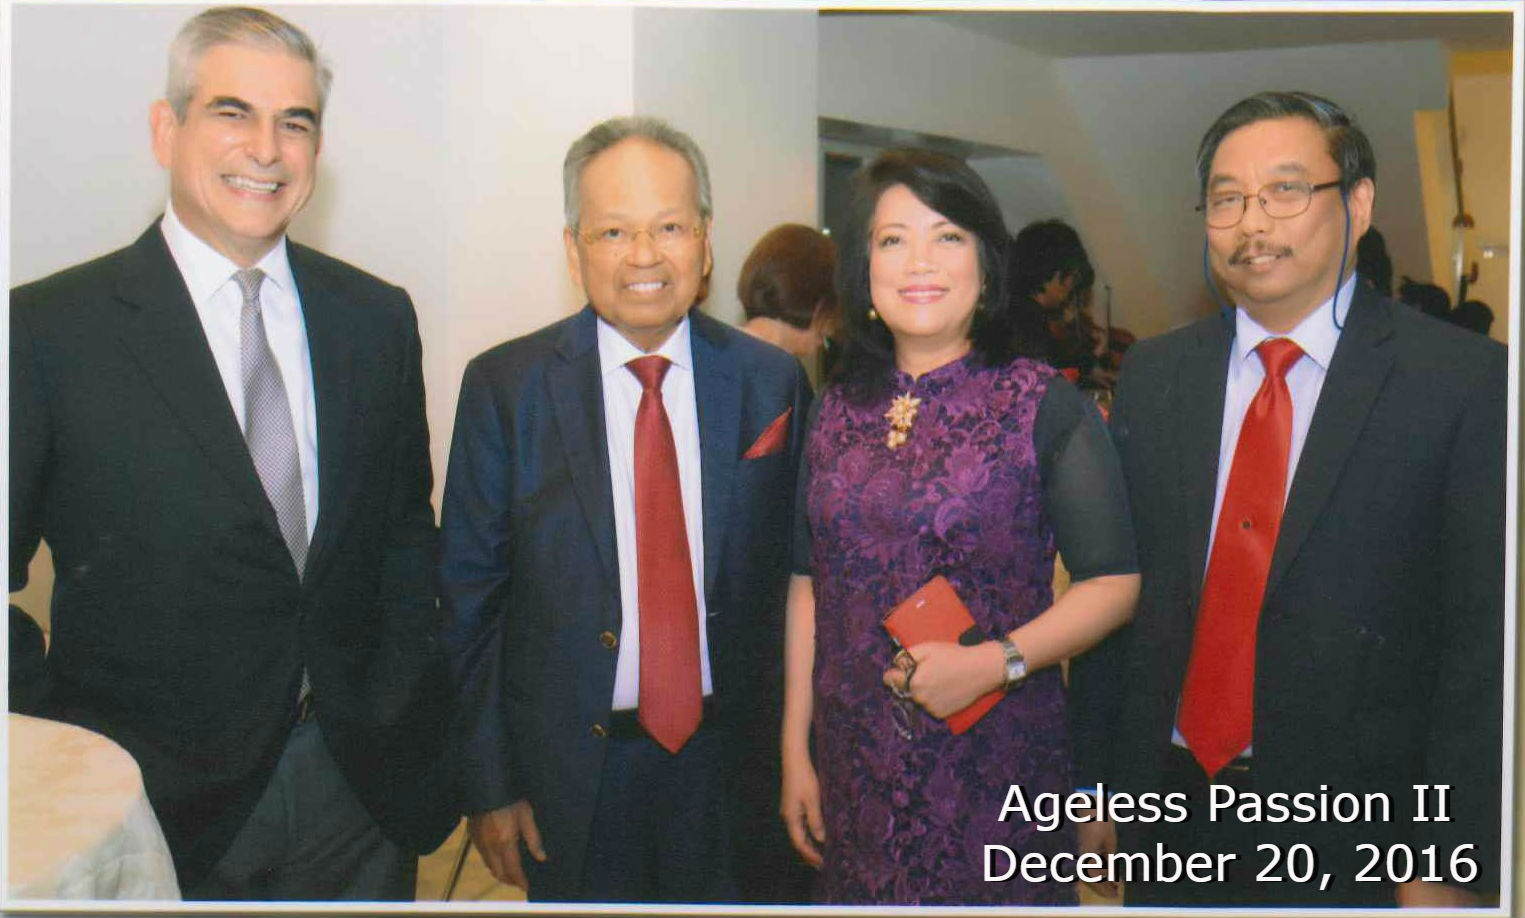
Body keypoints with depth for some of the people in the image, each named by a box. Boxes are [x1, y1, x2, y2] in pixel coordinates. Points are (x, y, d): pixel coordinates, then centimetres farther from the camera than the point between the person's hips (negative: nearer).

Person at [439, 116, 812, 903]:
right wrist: (488, 783, -5)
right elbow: (469, 597, -4)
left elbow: (789, 573, 2)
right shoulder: (504, 386, -7)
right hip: (570, 773, -1)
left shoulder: (773, 382, -3)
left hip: (725, 767, 2)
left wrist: (791, 750, 3)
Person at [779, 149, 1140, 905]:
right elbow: (808, 584, 8)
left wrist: (996, 661, -19)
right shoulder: (837, 412, 6)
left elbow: (1114, 582, -6)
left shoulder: (1042, 405, -5)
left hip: (995, 761, -3)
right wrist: (794, 750, 6)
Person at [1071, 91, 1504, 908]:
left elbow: (1483, 635, -11)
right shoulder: (1152, 376, 4)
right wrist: (1095, 784, 4)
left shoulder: (1466, 379, -9)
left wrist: (1451, 866, -12)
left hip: (1357, 833, -3)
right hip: (1170, 817, 4)